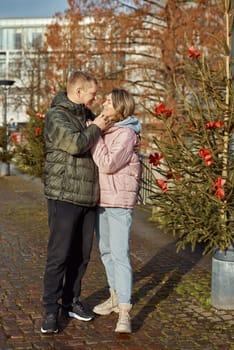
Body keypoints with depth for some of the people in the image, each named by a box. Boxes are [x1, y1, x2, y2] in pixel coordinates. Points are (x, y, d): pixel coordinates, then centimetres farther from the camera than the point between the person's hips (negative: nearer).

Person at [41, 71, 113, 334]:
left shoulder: (87, 116, 15)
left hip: (88, 197, 7)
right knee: (59, 255, -5)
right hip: (64, 196, -7)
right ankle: (51, 310, 3)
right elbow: (76, 144, -24)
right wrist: (96, 128, -8)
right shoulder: (56, 116, -8)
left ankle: (71, 299, 26)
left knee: (82, 254, 12)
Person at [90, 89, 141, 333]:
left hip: (119, 200, -8)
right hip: (101, 199, 9)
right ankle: (115, 297, 31)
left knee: (119, 254, -12)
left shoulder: (126, 133, -13)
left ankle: (124, 313, -11)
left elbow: (108, 164, -21)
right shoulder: (105, 130, 10)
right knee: (106, 251, 16)